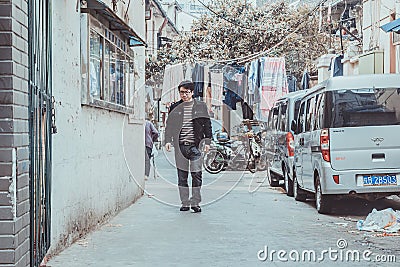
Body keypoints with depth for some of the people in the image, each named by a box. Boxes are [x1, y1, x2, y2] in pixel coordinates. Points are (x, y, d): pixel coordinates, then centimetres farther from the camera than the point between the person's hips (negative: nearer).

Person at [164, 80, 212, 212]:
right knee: (182, 176, 5)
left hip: (195, 146, -2)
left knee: (196, 175, -4)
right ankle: (185, 203, 13)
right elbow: (169, 125, 11)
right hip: (180, 146, 2)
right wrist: (168, 140, -1)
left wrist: (207, 141, -1)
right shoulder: (175, 107, 10)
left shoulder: (201, 106, 6)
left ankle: (195, 203, 4)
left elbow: (207, 124, 7)